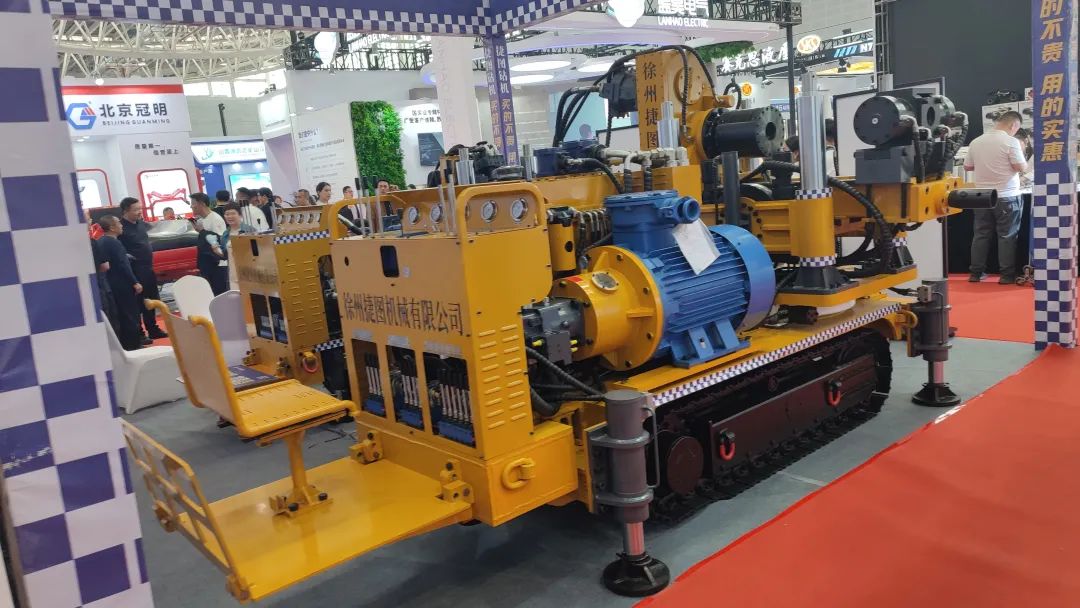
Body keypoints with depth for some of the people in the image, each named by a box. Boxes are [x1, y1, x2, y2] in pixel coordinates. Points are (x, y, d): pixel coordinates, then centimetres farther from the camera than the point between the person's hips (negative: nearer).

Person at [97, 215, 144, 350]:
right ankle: (133, 345, 1)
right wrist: (135, 282, -19)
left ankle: (125, 344, 20)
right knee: (130, 315, -3)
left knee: (122, 315, 15)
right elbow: (123, 265, -22)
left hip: (114, 284, 9)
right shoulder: (114, 243, -18)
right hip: (122, 284, -9)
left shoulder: (102, 241, 11)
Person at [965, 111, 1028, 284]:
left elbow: (967, 167, 14)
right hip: (1006, 197, -4)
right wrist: (1021, 151, 6)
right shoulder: (1011, 142, -12)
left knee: (981, 234, 10)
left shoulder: (976, 142, 4)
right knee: (1007, 236, 2)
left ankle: (976, 273, 13)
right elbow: (1022, 169, -10)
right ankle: (1007, 275, 5)